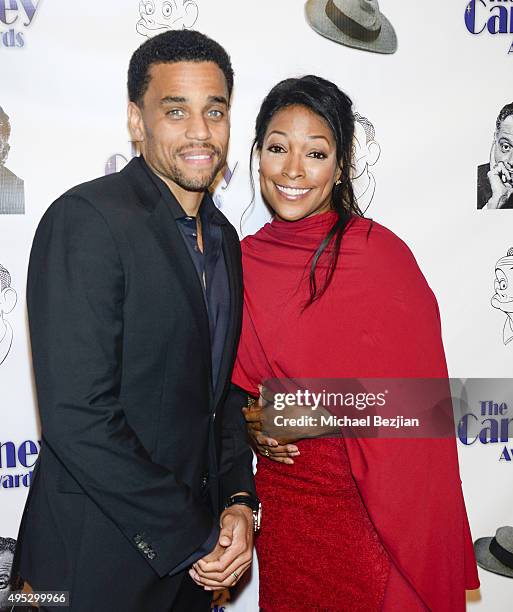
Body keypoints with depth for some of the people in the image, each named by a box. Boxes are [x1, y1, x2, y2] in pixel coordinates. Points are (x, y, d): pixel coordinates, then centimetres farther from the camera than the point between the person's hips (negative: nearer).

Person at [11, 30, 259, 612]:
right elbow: (77, 417, -23)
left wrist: (238, 500, -4)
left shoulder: (223, 237, 6)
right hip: (99, 562, -6)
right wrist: (192, 537, -16)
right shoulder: (85, 219, -19)